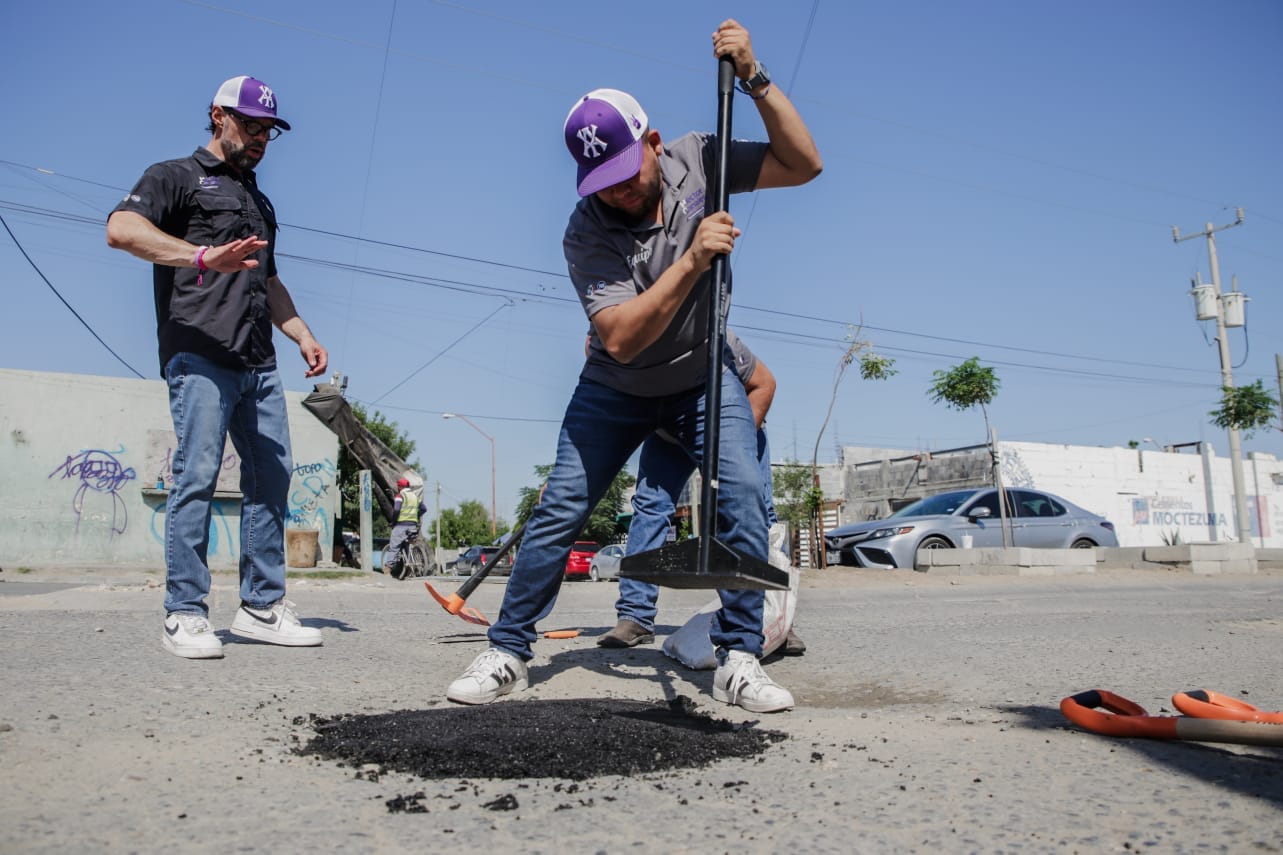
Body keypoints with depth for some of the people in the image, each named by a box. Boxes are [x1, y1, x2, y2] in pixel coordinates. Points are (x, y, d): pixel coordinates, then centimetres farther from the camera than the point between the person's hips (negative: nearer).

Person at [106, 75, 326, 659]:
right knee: (197, 475, -10)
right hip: (199, 353, -7)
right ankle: (185, 615, -3)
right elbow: (121, 228, -12)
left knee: (271, 476, 2)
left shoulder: (259, 201, 30)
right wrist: (205, 256, -25)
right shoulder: (176, 177, 7)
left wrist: (302, 335, 20)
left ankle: (262, 607, 8)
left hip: (258, 364, 7)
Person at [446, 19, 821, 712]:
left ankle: (737, 659, -5)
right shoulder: (585, 232, -22)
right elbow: (619, 338, -32)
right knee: (559, 509, -6)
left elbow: (803, 165, -14)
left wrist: (754, 79, -26)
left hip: (704, 377, 2)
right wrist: (692, 262, -39)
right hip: (617, 389, -1)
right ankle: (507, 653, 8)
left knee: (743, 493, -17)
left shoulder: (696, 160, -11)